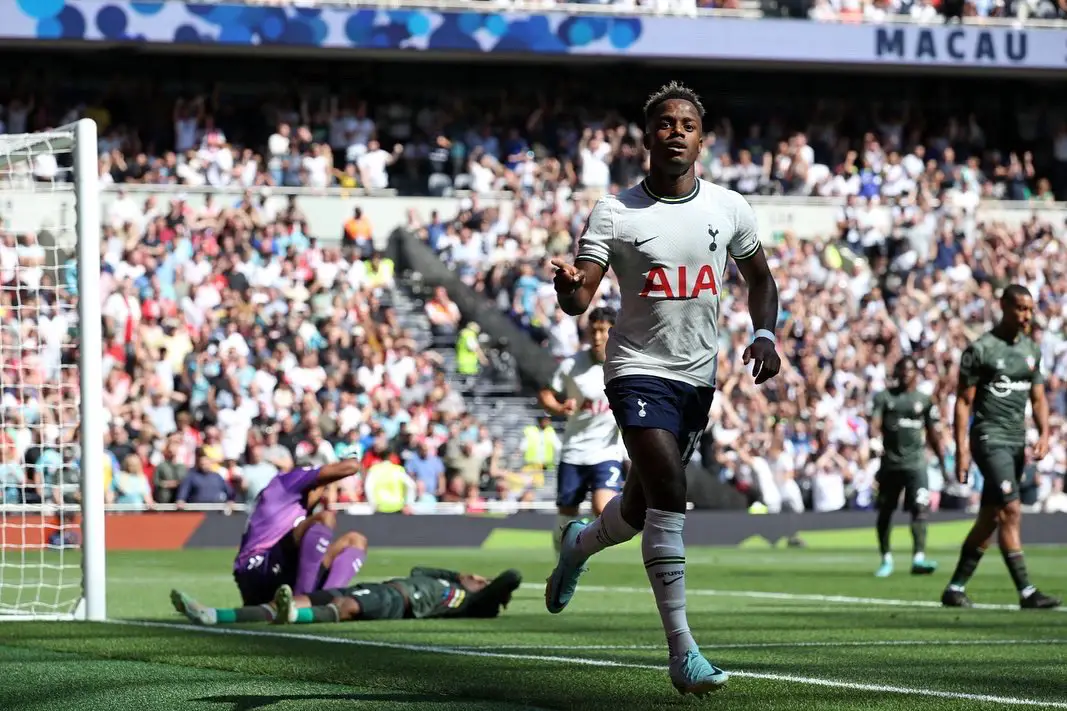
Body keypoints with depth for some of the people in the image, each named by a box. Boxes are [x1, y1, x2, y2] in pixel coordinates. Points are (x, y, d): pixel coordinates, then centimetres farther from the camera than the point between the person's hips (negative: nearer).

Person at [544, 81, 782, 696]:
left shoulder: (729, 209, 2)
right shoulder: (615, 213, -8)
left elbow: (760, 279, 16)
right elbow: (581, 299, -12)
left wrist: (765, 335, -1)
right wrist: (569, 288, -36)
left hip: (700, 375, 5)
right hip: (639, 368, -4)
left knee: (643, 507, 15)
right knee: (669, 497, -20)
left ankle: (579, 544, 51)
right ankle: (682, 650, -17)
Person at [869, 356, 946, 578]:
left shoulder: (924, 400, 8)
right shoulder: (884, 397, 6)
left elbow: (933, 435, 13)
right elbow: (874, 424, -4)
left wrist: (944, 465, 14)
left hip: (915, 462, -1)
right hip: (890, 462, 1)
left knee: (920, 509, -17)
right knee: (884, 512, 9)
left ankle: (919, 557, -27)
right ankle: (886, 558, 24)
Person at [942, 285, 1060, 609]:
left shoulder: (1031, 350, 12)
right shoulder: (980, 350, -7)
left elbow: (1038, 398, 17)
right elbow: (963, 402, -6)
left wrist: (1044, 433, -1)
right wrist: (962, 451, -11)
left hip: (1016, 442, 7)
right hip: (990, 439, -7)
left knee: (989, 519, 7)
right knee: (1011, 511, -16)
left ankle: (955, 588, 15)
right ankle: (1026, 592, -19)